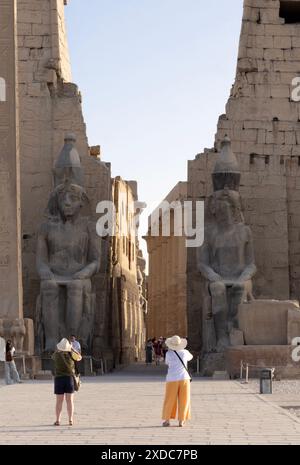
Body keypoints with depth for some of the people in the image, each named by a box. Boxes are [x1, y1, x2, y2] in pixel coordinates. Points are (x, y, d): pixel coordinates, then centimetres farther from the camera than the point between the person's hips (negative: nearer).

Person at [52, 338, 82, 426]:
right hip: (69, 378, 0)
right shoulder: (70, 354, -7)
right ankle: (70, 420, 2)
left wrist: (59, 349, 28)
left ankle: (58, 420, 4)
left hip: (59, 378, 0)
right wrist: (72, 349, 20)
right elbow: (79, 357, 14)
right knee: (70, 400, 4)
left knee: (59, 401, 4)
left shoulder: (57, 355, -5)